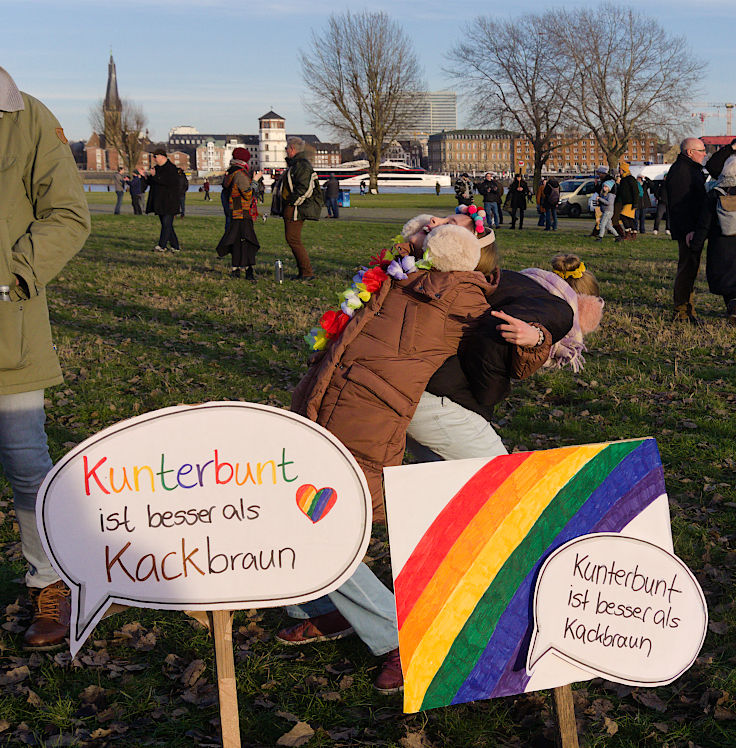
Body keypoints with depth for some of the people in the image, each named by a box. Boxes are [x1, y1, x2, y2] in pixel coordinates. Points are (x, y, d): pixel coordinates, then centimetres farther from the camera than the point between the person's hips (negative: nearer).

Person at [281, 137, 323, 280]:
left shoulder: (301, 165, -15)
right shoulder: (295, 163, 19)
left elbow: (304, 189, -23)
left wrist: (291, 201, -17)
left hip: (295, 209, -11)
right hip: (290, 209, 11)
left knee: (293, 239, -11)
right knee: (293, 239, 12)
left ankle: (307, 272, -8)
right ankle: (303, 272, 15)